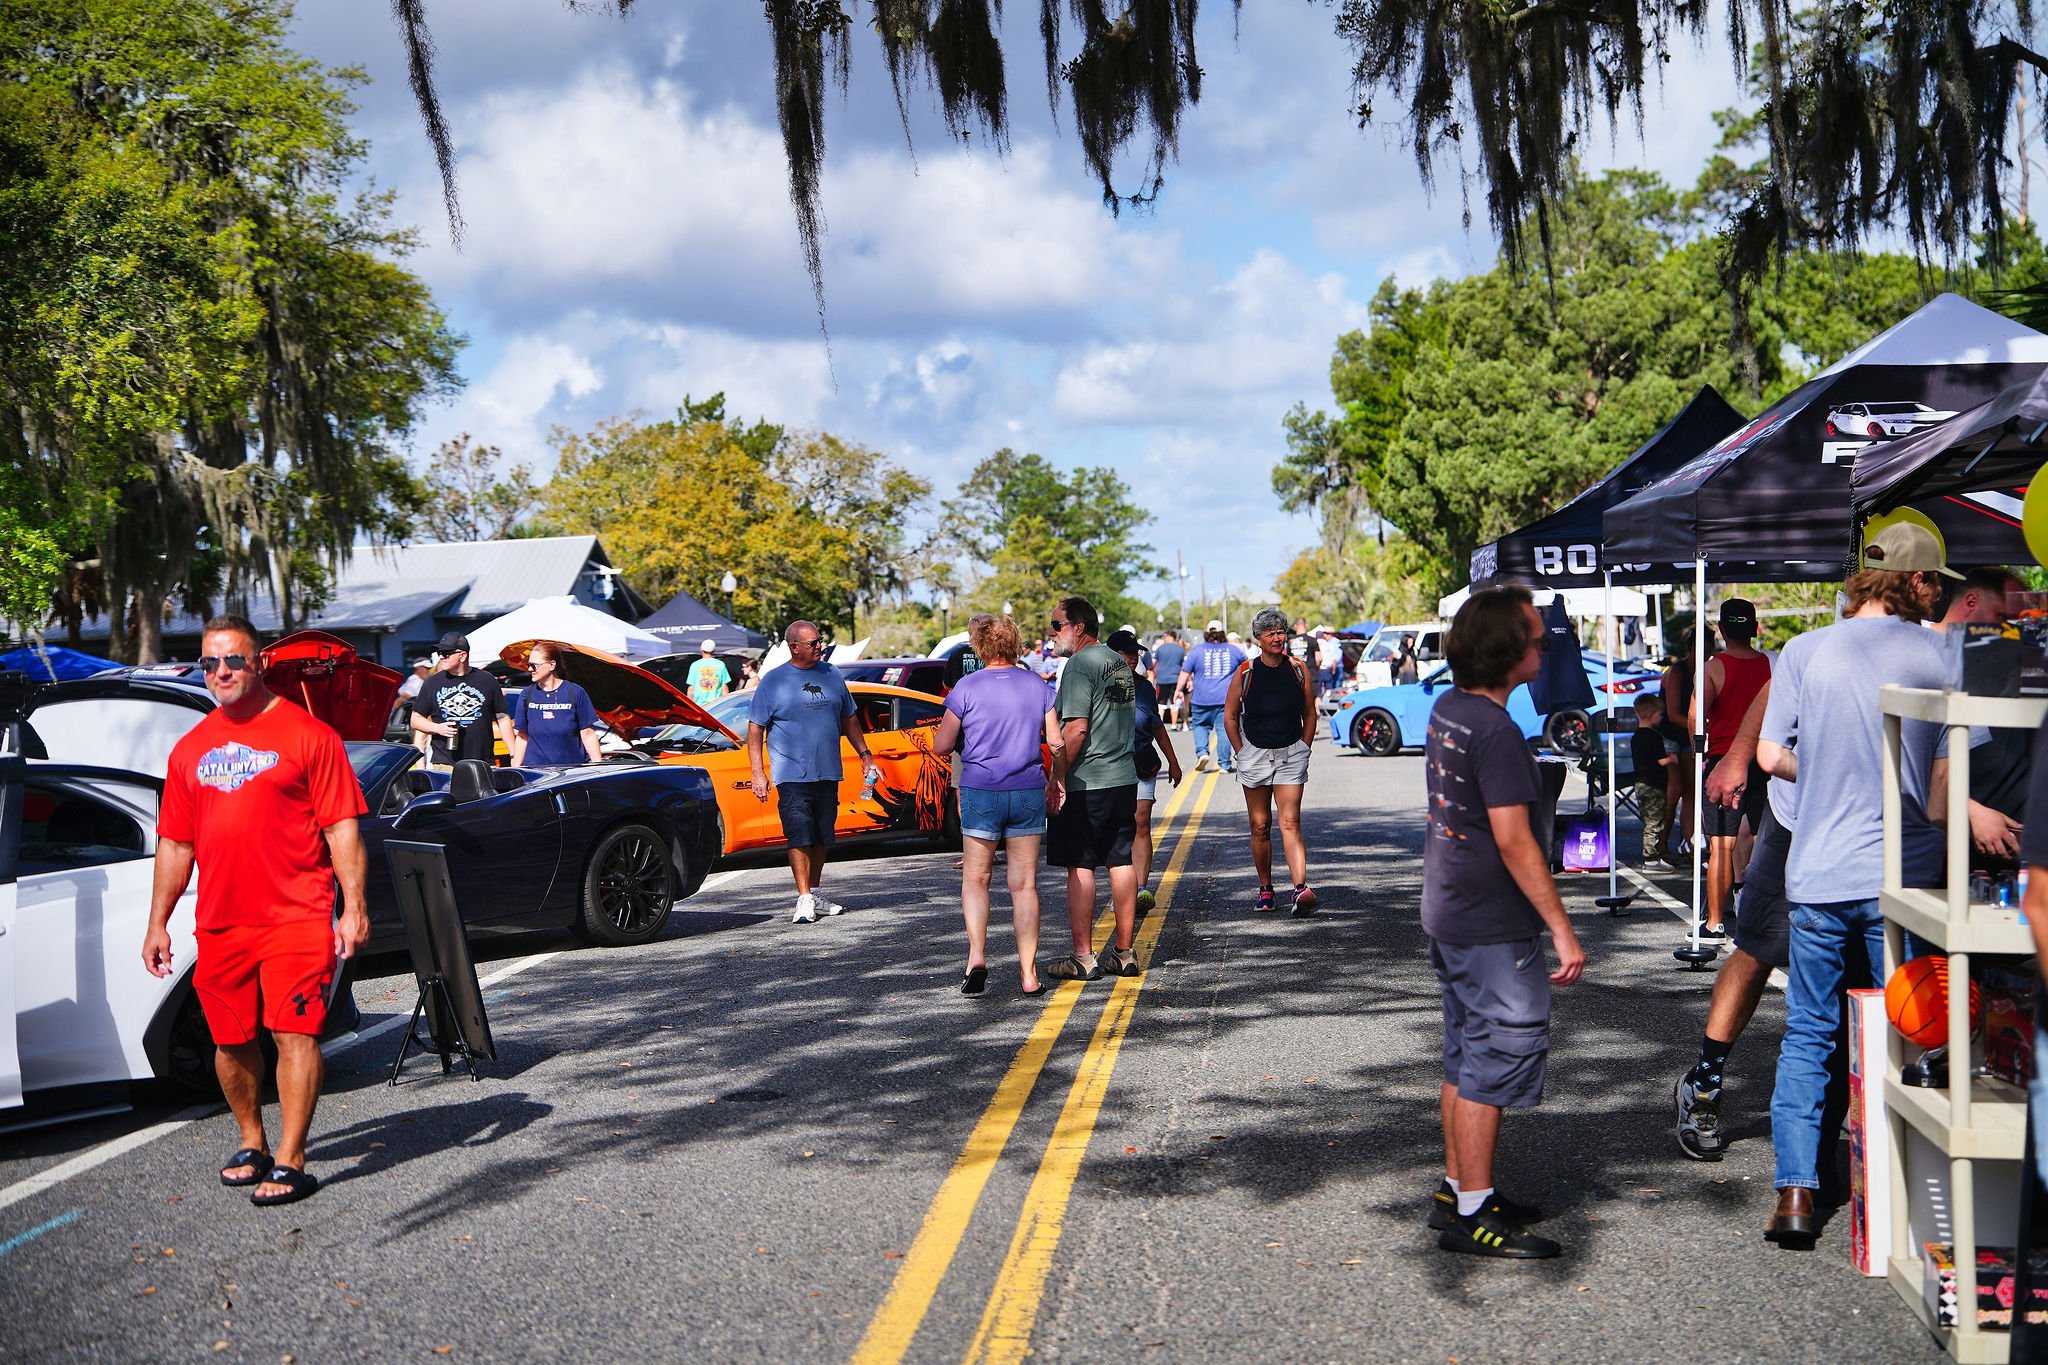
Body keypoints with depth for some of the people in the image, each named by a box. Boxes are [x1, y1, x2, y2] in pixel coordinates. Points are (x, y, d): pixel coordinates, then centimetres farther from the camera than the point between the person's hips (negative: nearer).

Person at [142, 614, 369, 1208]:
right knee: (231, 1041, 12)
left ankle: (289, 1162, -2)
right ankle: (252, 1143, 30)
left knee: (294, 1034, -8)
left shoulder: (307, 734, -2)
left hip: (296, 917, -5)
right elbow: (175, 844, 17)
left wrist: (354, 907, -12)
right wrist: (158, 923, 14)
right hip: (219, 924, 5)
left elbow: (342, 828, -5)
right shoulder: (190, 749, 13)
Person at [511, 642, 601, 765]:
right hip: (535, 768, 2)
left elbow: (588, 734, 1)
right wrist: (515, 769, 7)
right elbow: (522, 737, 11)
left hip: (572, 768, -2)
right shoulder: (527, 696, 7)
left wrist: (598, 766, -4)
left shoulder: (575, 693, 0)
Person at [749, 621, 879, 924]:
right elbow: (755, 729, -1)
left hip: (829, 773, 5)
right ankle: (804, 900, -9)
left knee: (821, 837, 10)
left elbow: (849, 719, 20)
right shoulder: (773, 681, -2)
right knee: (800, 836, -11)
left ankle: (814, 894, 20)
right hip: (793, 774, -5)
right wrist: (757, 773, -9)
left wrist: (865, 756, 17)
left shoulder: (832, 675, 10)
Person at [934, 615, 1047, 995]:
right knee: (1024, 884, 6)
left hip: (980, 792, -2)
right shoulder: (1037, 684, 2)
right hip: (1029, 792, 2)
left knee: (975, 879, 12)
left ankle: (977, 957, -5)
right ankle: (1029, 973, 4)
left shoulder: (967, 688, -6)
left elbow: (941, 746, -5)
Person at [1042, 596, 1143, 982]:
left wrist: (1056, 779, -15)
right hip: (1125, 777, 8)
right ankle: (1124, 953, 14)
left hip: (1085, 783, -8)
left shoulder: (1080, 664, -13)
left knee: (1079, 867, -2)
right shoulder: (1119, 663, 15)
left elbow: (1076, 729, -20)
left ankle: (1083, 957, 0)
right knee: (1121, 862, 9)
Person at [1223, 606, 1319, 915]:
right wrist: (1242, 753, 1)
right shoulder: (1245, 673, -3)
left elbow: (1310, 713, 11)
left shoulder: (1299, 669, 1)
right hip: (1254, 754, 1)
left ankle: (1301, 889, -21)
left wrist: (1304, 749, 5)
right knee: (1260, 827, 6)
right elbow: (1230, 717, 5)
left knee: (1290, 823, -12)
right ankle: (1265, 889, 18)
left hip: (1291, 755, 0)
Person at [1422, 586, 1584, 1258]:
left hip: (1447, 913, 10)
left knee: (1467, 1056, 17)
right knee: (1500, 1055, -3)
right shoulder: (1497, 731, -22)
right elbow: (1514, 841, -24)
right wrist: (1562, 931, -21)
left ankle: (1457, 1190, 26)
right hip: (1491, 926, -10)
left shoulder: (1447, 709, 7)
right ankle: (1471, 1213, 1)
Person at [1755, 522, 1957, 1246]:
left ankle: (1796, 1193, 4)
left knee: (1807, 1036, 10)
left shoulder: (1806, 650, -1)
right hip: (1903, 877, -1)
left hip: (1819, 874, 1)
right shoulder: (1937, 655, -3)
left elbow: (1770, 756, -1)